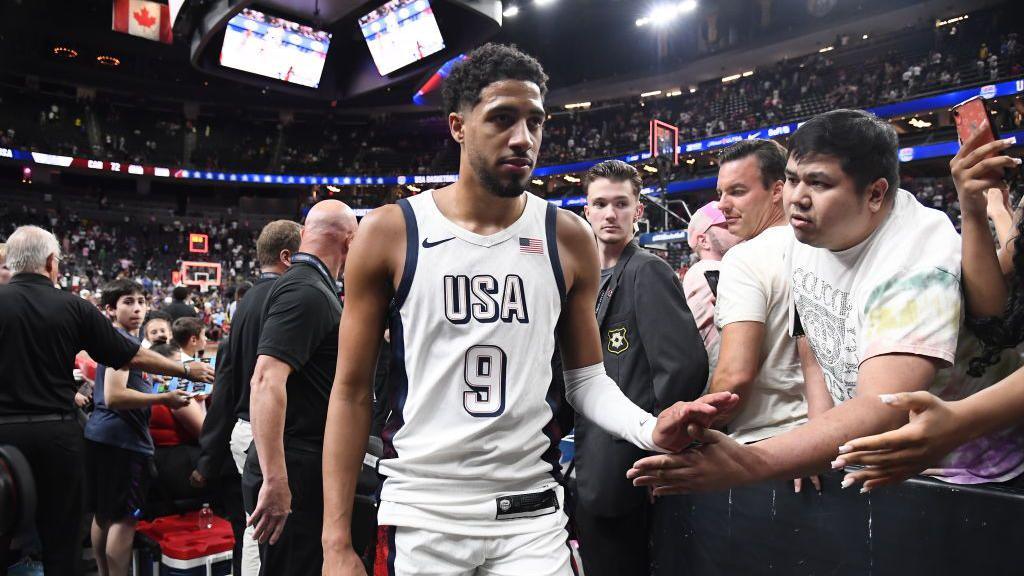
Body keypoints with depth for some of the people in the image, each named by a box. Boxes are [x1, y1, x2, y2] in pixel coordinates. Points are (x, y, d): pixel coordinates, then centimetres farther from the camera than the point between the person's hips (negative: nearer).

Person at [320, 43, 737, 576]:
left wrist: (650, 430, -15)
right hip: (420, 514, -1)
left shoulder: (569, 239, -1)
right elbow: (351, 391, -4)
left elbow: (586, 378, 6)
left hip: (531, 513, 2)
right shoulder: (389, 233, -7)